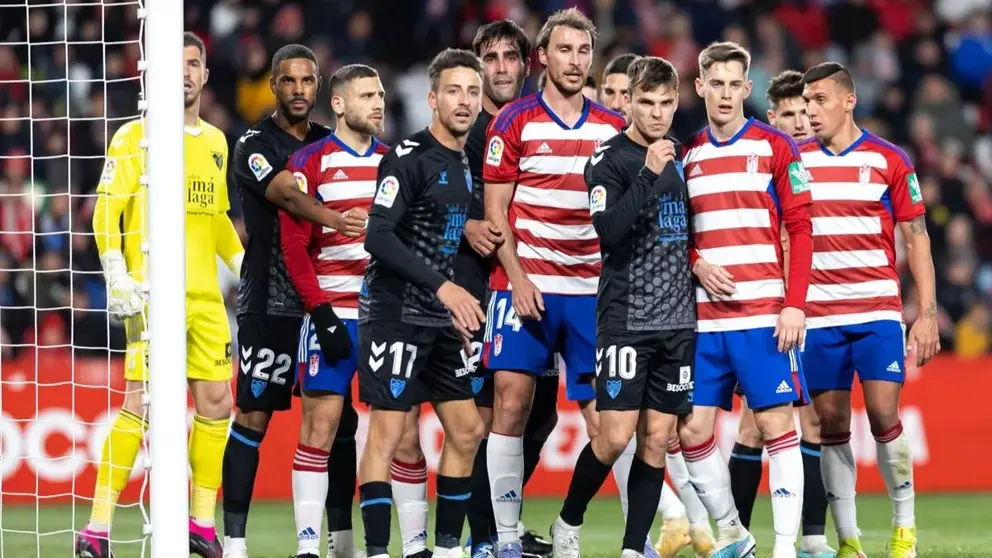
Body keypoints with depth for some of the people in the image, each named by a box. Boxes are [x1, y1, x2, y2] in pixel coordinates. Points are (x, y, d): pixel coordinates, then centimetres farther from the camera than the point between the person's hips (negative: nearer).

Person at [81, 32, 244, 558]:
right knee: (141, 401, -13)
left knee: (216, 402, 5)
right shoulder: (134, 136, -2)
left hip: (206, 296, 6)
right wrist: (117, 276, -16)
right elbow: (106, 212, -6)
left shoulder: (216, 141, 16)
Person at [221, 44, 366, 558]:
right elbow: (286, 194, -23)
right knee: (253, 415, -6)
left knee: (339, 417, 4)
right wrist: (335, 220, -40)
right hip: (269, 302, -5)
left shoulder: (331, 144, 13)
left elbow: (361, 204, 15)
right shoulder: (255, 145, -4)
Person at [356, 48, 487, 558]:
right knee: (387, 432, -10)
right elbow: (378, 238, -21)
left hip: (441, 318, 8)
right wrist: (442, 286, -26)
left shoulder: (466, 165, 12)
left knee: (466, 430, 8)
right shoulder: (409, 158, -12)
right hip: (395, 313, -8)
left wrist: (465, 305, 13)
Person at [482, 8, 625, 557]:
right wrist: (517, 278, -10)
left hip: (592, 290, 2)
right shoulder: (515, 121, 0)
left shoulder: (612, 127, 9)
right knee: (511, 401, -7)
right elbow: (495, 210, 0)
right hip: (526, 284, -2)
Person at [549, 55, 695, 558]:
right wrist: (648, 174, -28)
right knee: (616, 436, -10)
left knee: (657, 440, 2)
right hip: (625, 320, -5)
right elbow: (607, 231, -22)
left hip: (679, 322, 5)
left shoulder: (681, 156, 11)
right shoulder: (609, 159, -7)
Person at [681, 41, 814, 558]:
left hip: (764, 315, -4)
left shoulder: (775, 147, 0)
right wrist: (697, 264, -5)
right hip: (704, 317, 4)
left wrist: (794, 305, -11)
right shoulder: (685, 156, 10)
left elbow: (800, 229, -3)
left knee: (777, 424, -5)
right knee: (692, 429, 2)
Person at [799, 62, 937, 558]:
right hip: (818, 313, 2)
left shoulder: (889, 160, 1)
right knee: (831, 423, 1)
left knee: (884, 415, -11)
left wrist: (927, 313, -3)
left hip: (878, 311, -2)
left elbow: (916, 238, 3)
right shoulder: (796, 161, 6)